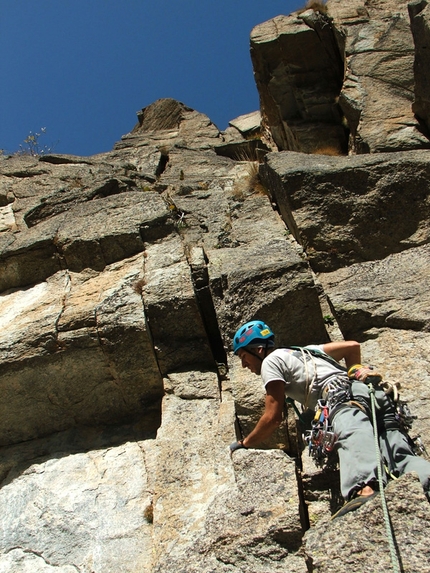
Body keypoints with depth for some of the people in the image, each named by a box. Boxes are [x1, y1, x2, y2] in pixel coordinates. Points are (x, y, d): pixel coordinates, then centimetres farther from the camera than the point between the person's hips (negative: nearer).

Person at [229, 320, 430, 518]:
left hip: (345, 396, -7)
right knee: (401, 455, -18)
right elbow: (352, 346, 32)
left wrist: (244, 443, 25)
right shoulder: (306, 351, 38)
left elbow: (273, 418, 11)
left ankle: (365, 489, -66)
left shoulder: (271, 360, 15)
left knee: (354, 442, -36)